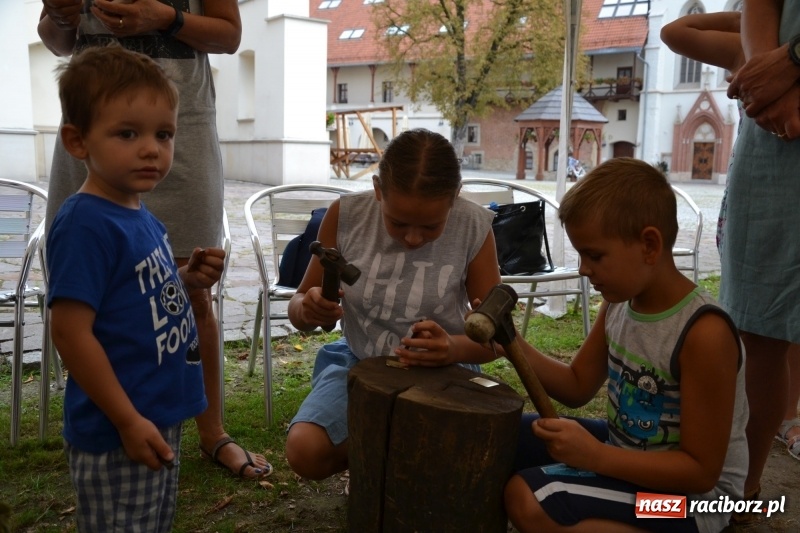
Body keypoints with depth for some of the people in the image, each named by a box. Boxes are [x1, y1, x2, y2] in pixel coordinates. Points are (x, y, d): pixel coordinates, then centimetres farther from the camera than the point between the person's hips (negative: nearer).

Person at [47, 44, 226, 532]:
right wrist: (128, 422, -20)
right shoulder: (86, 224, -21)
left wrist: (189, 280, -1)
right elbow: (71, 332, -23)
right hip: (118, 435, -9)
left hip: (162, 421, 9)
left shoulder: (143, 218, 5)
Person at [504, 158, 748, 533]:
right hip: (625, 451, 8)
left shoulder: (705, 333, -28)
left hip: (687, 495, -8)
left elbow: (701, 470, -23)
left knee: (527, 500, -24)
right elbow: (577, 387, 7)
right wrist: (511, 343, -9)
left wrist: (595, 456, -31)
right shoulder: (619, 304, -5)